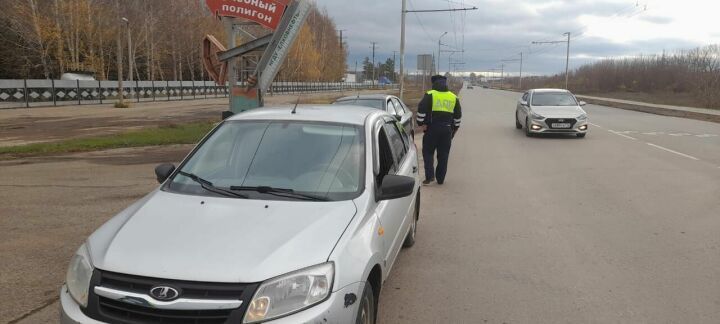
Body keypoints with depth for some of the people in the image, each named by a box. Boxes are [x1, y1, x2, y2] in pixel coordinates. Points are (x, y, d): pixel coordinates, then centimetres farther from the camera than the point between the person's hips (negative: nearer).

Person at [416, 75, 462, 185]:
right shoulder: (454, 98, 11)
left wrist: (421, 123, -3)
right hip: (447, 129, 3)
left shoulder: (430, 95, -3)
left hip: (432, 128, -3)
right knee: (443, 155, 9)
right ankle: (440, 179, 13)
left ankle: (430, 175, -7)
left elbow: (421, 110, -11)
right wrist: (455, 128, 26)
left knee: (428, 152, 6)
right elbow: (458, 115, 17)